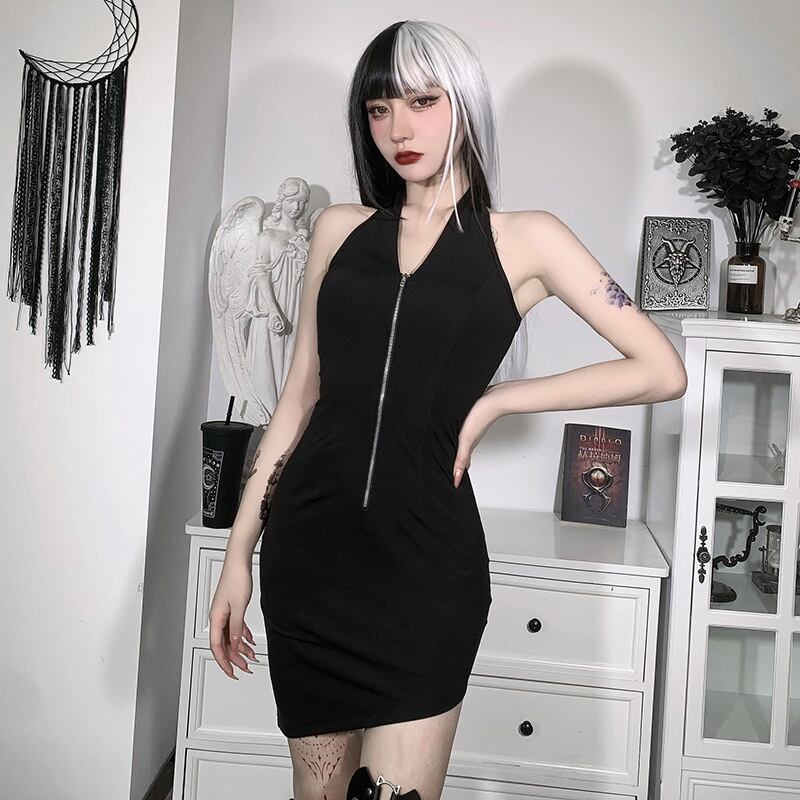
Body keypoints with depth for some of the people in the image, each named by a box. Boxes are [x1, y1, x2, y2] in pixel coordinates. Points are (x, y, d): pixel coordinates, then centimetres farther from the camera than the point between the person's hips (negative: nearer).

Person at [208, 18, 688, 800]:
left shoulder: (523, 240, 2)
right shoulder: (340, 229, 9)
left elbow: (662, 371, -2)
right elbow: (300, 393, 10)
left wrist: (496, 399, -5)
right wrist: (239, 551, 8)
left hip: (426, 554, -3)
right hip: (309, 545, 3)